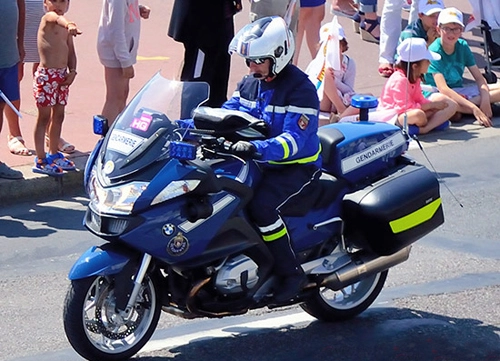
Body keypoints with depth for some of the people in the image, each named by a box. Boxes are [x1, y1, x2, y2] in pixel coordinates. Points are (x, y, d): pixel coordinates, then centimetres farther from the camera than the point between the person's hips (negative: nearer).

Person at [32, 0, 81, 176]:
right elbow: (57, 18, -35)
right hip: (46, 76, -8)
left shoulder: (64, 28, 12)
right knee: (44, 117, -2)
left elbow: (71, 52, 15)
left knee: (58, 116, 16)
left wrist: (72, 71, -2)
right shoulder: (47, 18, -11)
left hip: (62, 75, 8)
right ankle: (40, 161, 2)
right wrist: (69, 24, -58)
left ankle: (54, 154, 29)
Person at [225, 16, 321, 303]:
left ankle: (292, 273, -18)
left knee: (261, 204, -32)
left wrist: (257, 148, -45)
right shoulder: (250, 83, 7)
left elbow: (293, 141, -28)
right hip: (258, 162, 8)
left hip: (296, 166, -8)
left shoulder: (301, 89, -17)